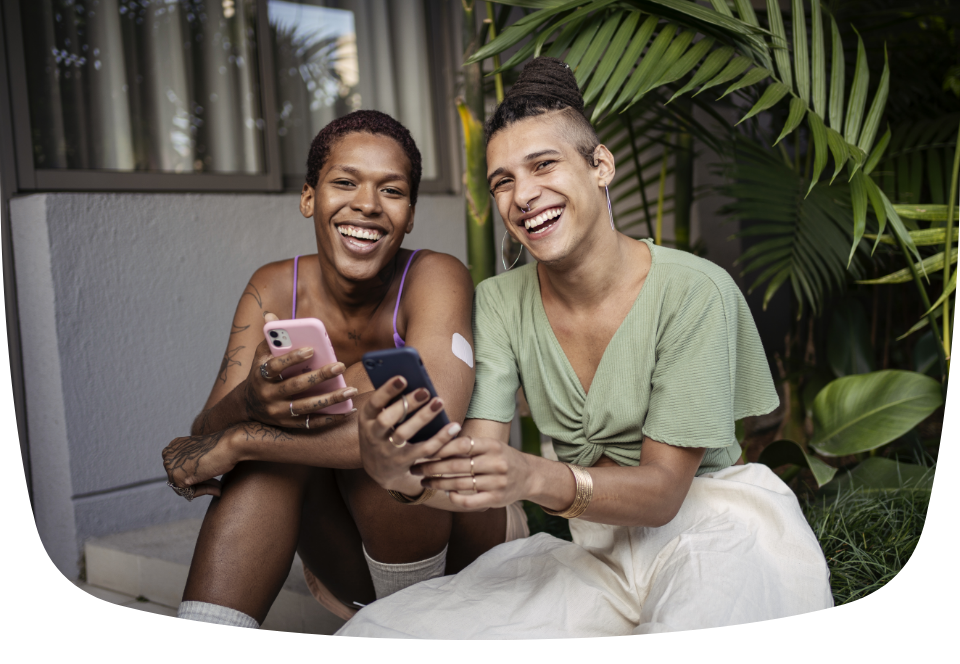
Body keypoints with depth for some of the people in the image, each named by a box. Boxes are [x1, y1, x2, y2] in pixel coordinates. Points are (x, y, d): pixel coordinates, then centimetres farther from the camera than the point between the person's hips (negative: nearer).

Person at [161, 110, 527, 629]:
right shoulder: (274, 289, -5)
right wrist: (250, 401, -40)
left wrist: (239, 441, -30)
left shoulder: (435, 277, -18)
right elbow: (206, 435, -13)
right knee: (276, 434, -24)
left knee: (360, 385, -26)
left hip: (465, 552, -2)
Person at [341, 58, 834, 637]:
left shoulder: (694, 292, -16)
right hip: (590, 551, 5)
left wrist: (535, 477, -36)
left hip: (708, 530, -4)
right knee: (374, 629, -12)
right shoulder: (498, 303, -3)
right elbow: (479, 480, -11)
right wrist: (401, 469, -34)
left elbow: (662, 490, -17)